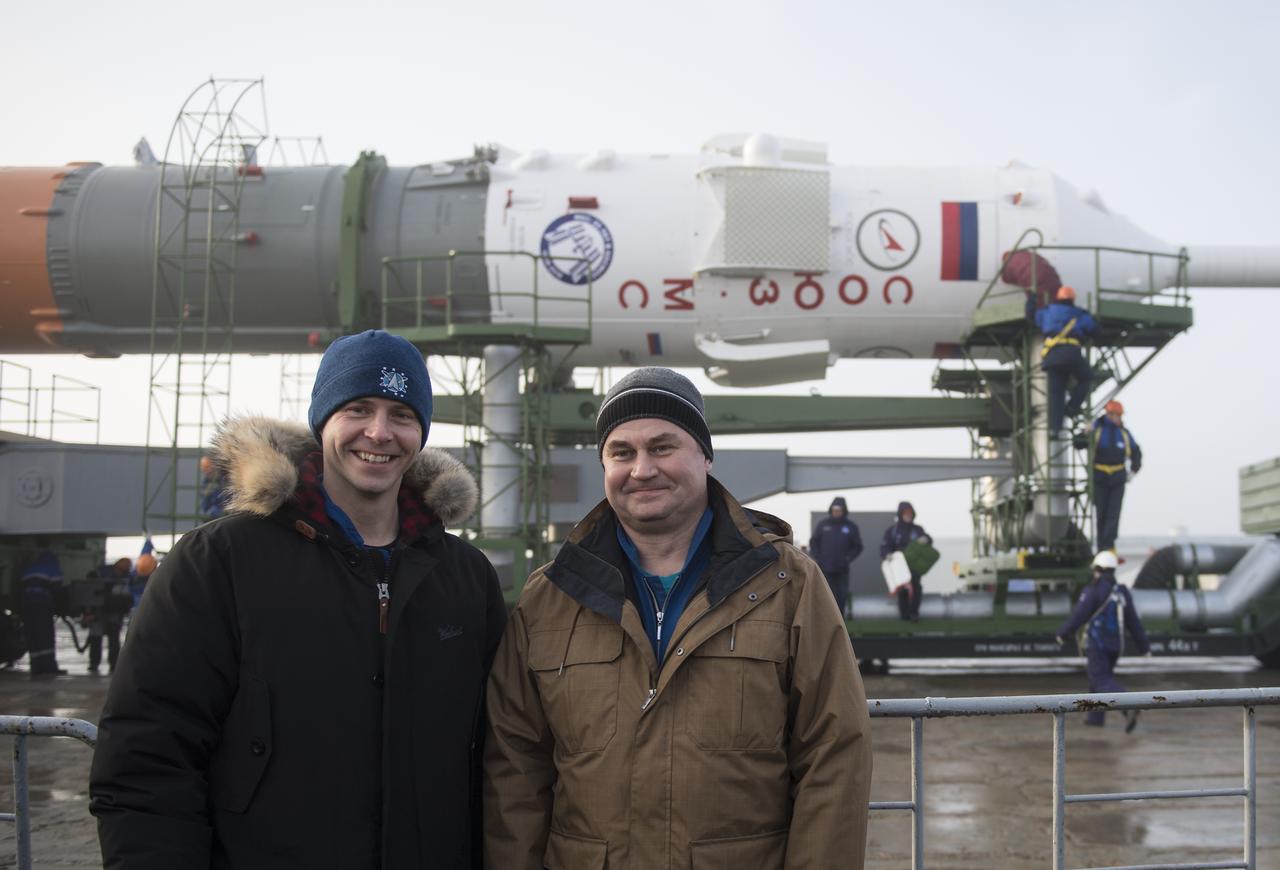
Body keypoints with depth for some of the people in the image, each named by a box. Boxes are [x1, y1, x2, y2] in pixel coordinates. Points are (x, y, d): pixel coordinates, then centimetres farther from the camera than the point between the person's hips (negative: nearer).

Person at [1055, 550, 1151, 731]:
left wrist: (1062, 634, -3)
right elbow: (1134, 621, 8)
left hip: (1096, 643, -7)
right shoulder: (1122, 592, 7)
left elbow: (1078, 615, -14)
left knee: (1102, 681, -8)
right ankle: (1095, 716, 25)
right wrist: (1144, 646, 12)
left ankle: (1130, 708, -29)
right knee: (1101, 676, 21)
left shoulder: (1093, 590, -13)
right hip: (1115, 644, 7)